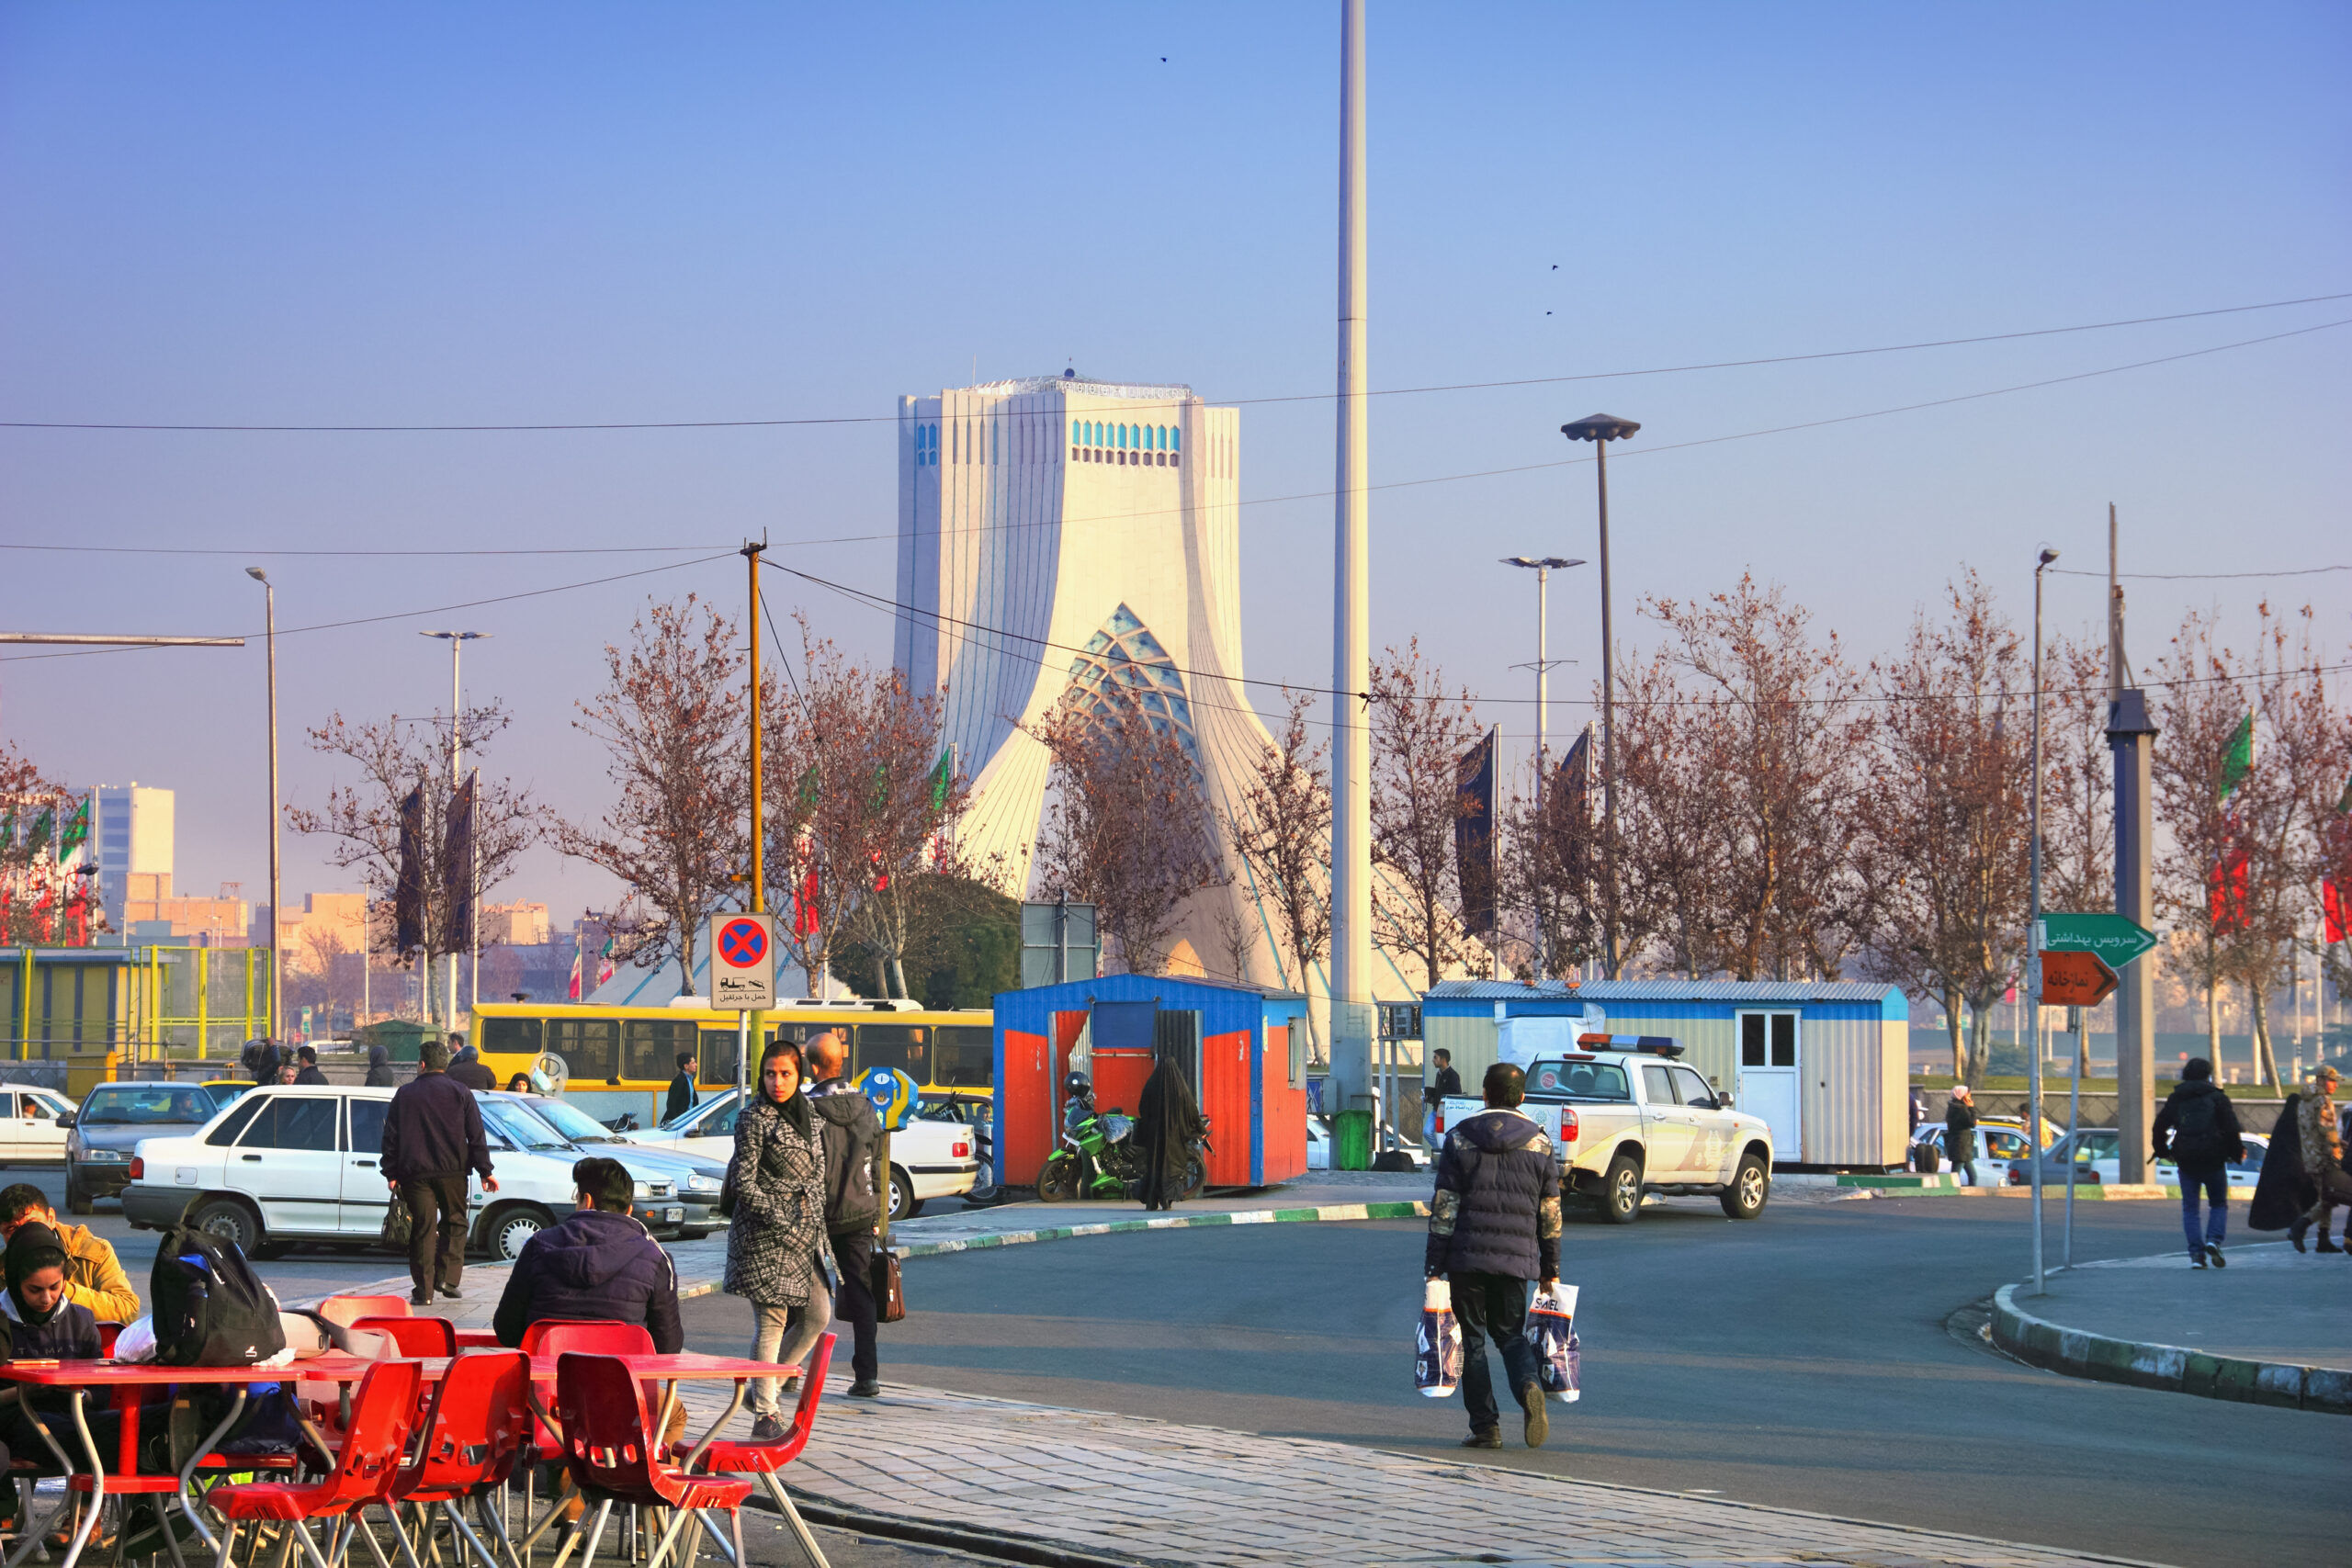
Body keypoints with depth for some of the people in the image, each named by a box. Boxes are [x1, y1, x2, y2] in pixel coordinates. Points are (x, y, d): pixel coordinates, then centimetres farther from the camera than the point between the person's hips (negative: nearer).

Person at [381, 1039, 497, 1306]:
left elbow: (391, 1137, 7)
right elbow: (476, 1136, 1)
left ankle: (423, 1290, -1)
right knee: (454, 1223, 13)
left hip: (415, 1173, 0)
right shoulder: (460, 1092, 3)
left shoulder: (405, 1094, 6)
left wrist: (391, 1173, 12)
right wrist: (485, 1170, 4)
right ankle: (448, 1277, -2)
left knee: (423, 1229, 1)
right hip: (452, 1171, 0)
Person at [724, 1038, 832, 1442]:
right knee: (771, 1322, -7)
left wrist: (817, 1227, 15)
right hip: (765, 1235, -8)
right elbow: (743, 1183, -12)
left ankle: (763, 1388, 22)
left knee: (817, 1317, 7)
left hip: (805, 1234, 8)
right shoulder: (754, 1120, -9)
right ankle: (764, 1416, -3)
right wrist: (781, 1222, -17)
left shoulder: (806, 1115, 13)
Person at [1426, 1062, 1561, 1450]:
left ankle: (1485, 1426, 3)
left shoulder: (1459, 1139, -1)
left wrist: (1435, 1263, 0)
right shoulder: (1539, 1144, 4)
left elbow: (1444, 1207, -3)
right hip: (1517, 1257, 2)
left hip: (1467, 1256, -2)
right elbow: (1550, 1214, 6)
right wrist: (1551, 1268, 13)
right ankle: (1529, 1387, -16)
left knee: (1472, 1337, 8)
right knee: (1510, 1332, 14)